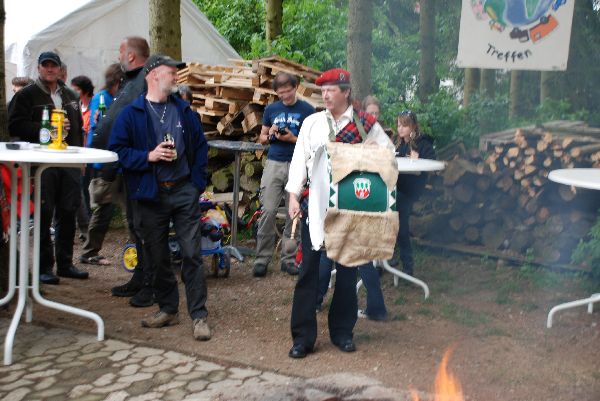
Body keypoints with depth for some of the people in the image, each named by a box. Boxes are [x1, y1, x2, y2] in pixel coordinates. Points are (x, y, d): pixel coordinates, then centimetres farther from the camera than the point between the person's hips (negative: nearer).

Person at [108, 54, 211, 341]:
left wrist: (197, 182, 3)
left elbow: (201, 147, 13)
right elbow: (117, 150, -5)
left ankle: (199, 316, 3)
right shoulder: (131, 114, -1)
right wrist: (148, 156, -16)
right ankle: (167, 309, 25)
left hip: (184, 191, 1)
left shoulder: (184, 111, 9)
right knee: (157, 257, 9)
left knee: (192, 254, -3)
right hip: (150, 195, -1)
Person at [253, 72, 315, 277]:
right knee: (268, 211, -4)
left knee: (294, 214, 2)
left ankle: (288, 258, 11)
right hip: (274, 164, 2)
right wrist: (270, 135, -3)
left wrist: (293, 138, -13)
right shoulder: (271, 109, 12)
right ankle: (262, 258, 3)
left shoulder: (307, 110, 3)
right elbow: (262, 138, 19)